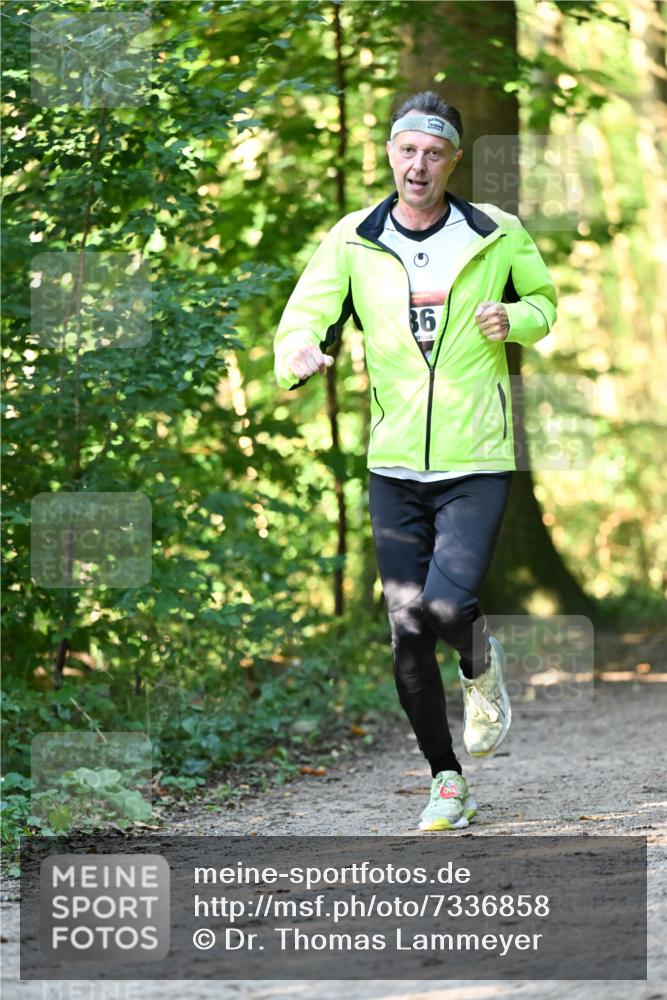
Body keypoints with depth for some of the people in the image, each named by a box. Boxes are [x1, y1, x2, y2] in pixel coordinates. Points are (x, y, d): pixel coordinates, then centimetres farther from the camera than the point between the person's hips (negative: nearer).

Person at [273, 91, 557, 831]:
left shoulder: (499, 237, -2)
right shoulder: (353, 242, 0)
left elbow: (544, 299, 14)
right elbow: (303, 319, -3)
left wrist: (513, 319, -9)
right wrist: (299, 356, -27)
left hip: (477, 464, -2)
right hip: (394, 466, 2)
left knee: (445, 609, -19)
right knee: (407, 635, 3)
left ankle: (481, 663, 18)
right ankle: (447, 780, 19)